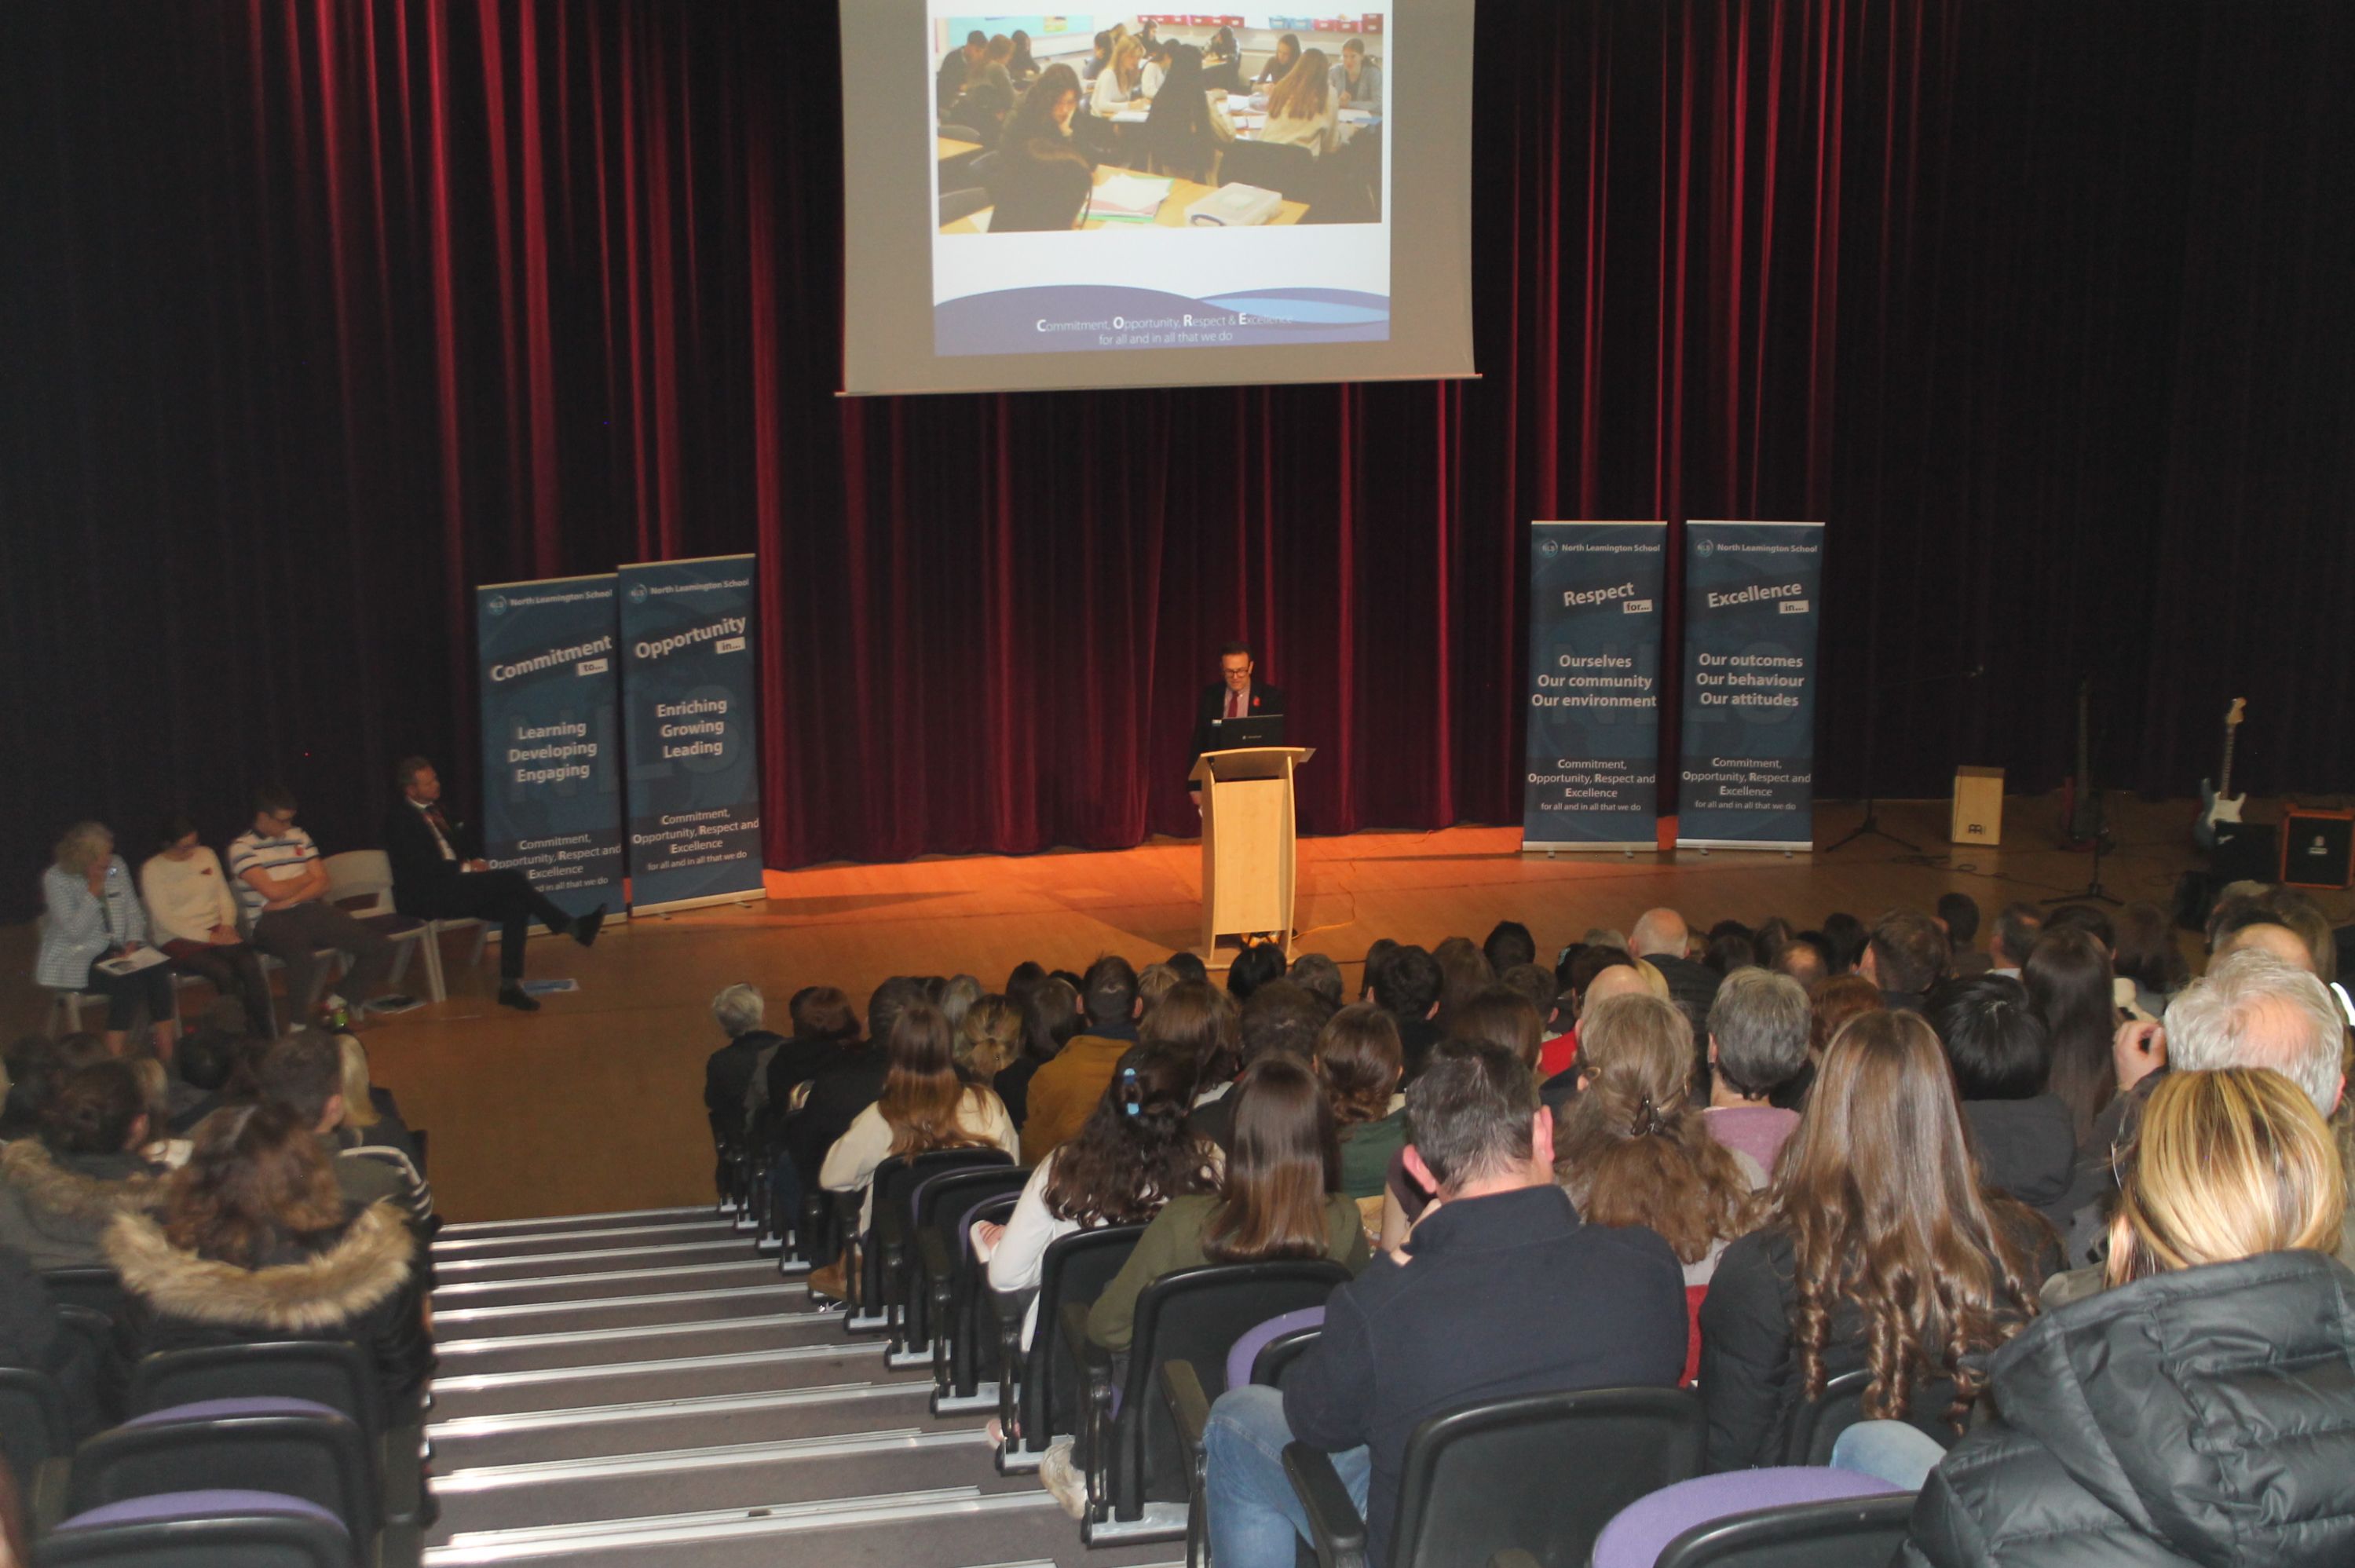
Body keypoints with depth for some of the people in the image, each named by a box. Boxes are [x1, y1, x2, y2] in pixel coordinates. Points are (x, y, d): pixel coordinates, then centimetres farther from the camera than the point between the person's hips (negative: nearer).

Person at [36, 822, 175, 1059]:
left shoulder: (116, 866, 4)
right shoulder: (56, 878, -11)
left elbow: (134, 911, 10)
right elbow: (74, 931, -19)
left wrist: (133, 942, -7)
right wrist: (94, 890, -22)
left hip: (116, 950, 5)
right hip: (74, 960, -5)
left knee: (158, 972, -24)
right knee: (129, 983, -31)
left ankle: (166, 1055, -22)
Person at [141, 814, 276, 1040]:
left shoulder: (206, 855, 13)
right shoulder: (152, 869, -3)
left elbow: (225, 897, 16)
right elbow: (164, 919, -10)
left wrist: (227, 924, -5)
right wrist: (207, 937, -15)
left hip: (216, 932, 4)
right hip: (177, 940, -4)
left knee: (250, 964, -27)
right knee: (224, 971, -32)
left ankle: (269, 1036, -26)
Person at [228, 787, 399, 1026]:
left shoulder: (299, 837, 17)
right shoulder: (242, 847, -2)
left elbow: (321, 884, 9)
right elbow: (273, 891, -11)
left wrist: (289, 899, -8)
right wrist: (307, 878, 6)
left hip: (309, 910, 6)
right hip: (269, 921, -6)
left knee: (380, 946, -10)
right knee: (303, 958, -41)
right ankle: (299, 1023, -18)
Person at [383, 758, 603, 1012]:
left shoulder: (436, 809, 16)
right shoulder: (399, 819, -9)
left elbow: (464, 842, 23)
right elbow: (421, 867, -19)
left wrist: (476, 860, 1)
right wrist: (466, 867, -19)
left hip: (455, 888, 8)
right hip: (425, 896, -8)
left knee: (515, 904, -17)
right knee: (511, 880, -24)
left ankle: (511, 986, -19)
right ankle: (572, 927, -20)